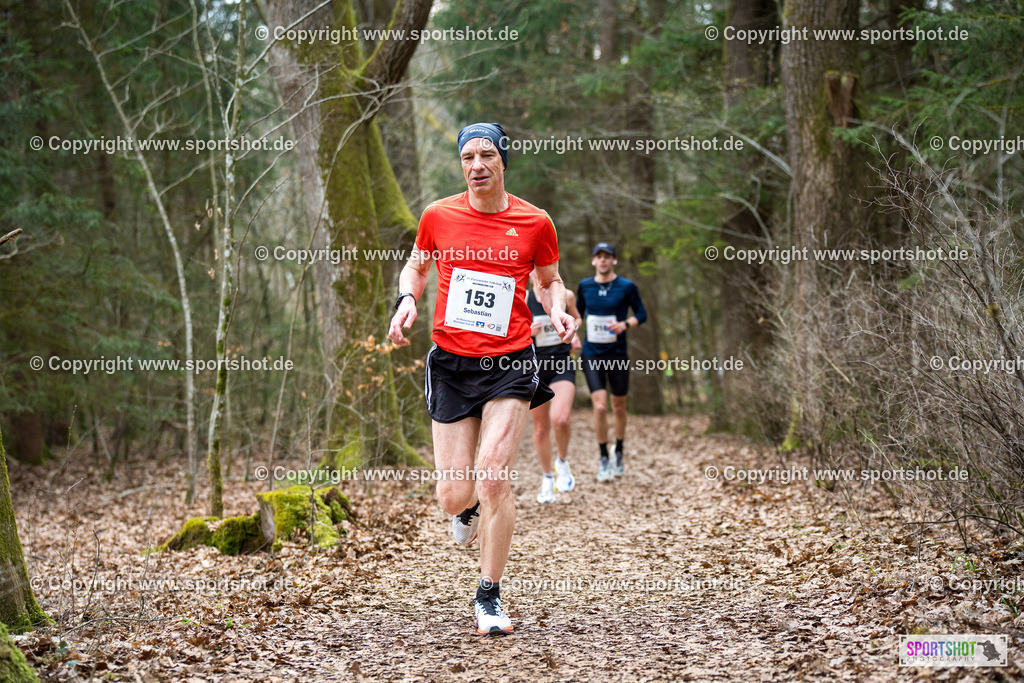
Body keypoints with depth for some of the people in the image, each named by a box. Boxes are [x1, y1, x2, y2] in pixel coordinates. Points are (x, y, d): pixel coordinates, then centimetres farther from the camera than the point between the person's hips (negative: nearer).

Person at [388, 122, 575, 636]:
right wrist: (407, 299, -3)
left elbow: (549, 281, 16)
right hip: (451, 363, 2)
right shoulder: (438, 216, 1)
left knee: (493, 474, -17)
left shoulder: (534, 222, 0)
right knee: (453, 494, 0)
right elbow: (416, 267, 18)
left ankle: (489, 596, 0)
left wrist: (557, 311, -5)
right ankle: (469, 507, 42)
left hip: (511, 366, -1)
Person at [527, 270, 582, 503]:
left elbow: (575, 318, 23)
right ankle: (547, 477, 26)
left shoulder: (566, 296, 1)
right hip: (534, 367, 1)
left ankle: (563, 462, 6)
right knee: (541, 427, 6)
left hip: (562, 366, 0)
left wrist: (575, 334, 3)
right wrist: (527, 332, -17)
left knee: (560, 419, -23)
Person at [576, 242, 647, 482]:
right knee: (600, 406, -12)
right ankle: (604, 458, 2)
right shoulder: (585, 286, 4)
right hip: (592, 354, 0)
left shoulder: (626, 287, -3)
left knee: (618, 407, 9)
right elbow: (578, 315, 18)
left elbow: (641, 314, 2)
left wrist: (625, 324, -16)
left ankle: (619, 451, 34)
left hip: (618, 354, 0)